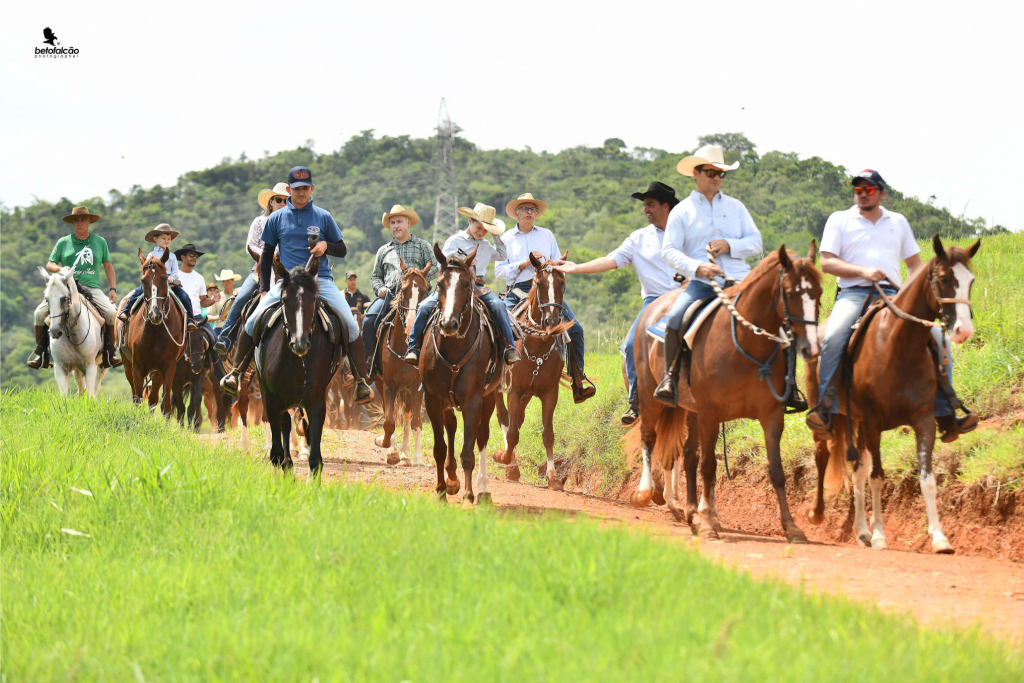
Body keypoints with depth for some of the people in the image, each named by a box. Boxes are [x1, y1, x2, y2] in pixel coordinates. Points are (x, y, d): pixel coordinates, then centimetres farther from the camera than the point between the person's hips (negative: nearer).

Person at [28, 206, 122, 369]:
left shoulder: (100, 242, 12)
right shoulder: (63, 242, 9)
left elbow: (108, 267, 17)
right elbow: (49, 265, 10)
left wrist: (113, 289, 5)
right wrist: (60, 270, -13)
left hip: (91, 287, 0)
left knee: (111, 313, -26)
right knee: (40, 313, -19)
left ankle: (109, 353, -11)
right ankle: (40, 353, -4)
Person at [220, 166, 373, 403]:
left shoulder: (323, 217, 6)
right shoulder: (276, 219, 8)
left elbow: (342, 250, 13)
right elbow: (266, 256, 15)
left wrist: (326, 245, -10)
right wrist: (264, 291, 7)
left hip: (321, 280, -1)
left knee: (351, 326, -17)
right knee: (253, 323, -14)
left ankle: (360, 381, -7)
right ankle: (236, 373, 3)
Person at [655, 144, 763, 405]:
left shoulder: (736, 207, 18)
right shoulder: (682, 211, 10)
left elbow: (756, 242, 13)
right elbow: (669, 250, 0)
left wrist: (731, 245, -8)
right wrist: (696, 267, -18)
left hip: (739, 279, 2)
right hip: (702, 283, -2)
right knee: (675, 319, -27)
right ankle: (671, 377, -11)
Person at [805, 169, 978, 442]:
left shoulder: (898, 222, 21)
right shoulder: (839, 220, 12)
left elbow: (915, 264, 24)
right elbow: (827, 262, 3)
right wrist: (862, 271, -13)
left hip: (892, 296, 3)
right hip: (853, 294, -3)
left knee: (936, 336, -17)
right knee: (834, 336, -35)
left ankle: (945, 414, -14)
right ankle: (825, 408, -28)